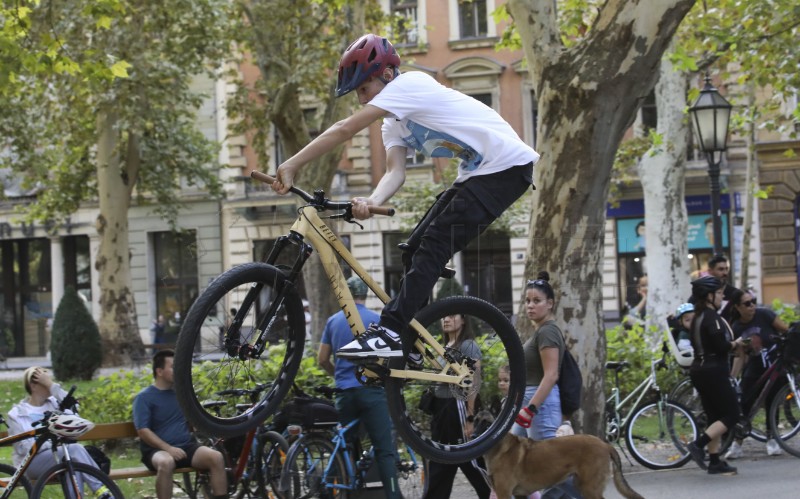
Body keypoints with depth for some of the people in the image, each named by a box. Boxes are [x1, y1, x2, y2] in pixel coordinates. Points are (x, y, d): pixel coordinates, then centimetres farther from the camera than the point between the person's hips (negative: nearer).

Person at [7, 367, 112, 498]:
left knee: (73, 465, -33)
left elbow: (71, 411, -12)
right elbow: (23, 447, -9)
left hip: (57, 455, 4)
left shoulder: (53, 404, 11)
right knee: (74, 449, -28)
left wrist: (52, 385, -13)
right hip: (32, 462, -4)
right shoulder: (17, 414, 0)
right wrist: (54, 442, -18)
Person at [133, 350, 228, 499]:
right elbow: (143, 431, -10)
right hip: (158, 450, -5)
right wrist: (169, 448, -22)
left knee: (216, 457, -23)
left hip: (186, 446, 5)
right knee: (166, 463, -40)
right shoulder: (144, 398, -1)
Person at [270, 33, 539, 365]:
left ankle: (390, 332, -23)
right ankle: (404, 346, 8)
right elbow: (395, 172, -4)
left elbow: (345, 129, -24)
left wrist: (290, 166, -25)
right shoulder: (394, 122, 13)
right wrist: (372, 202, -26)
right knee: (417, 248, 4)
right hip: (475, 173, 10)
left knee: (434, 245, -18)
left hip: (506, 165, -10)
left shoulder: (410, 84, -16)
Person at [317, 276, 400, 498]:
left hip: (344, 391, 4)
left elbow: (322, 360, 13)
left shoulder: (333, 321, 11)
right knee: (385, 449, -7)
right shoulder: (376, 320, -1)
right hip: (371, 389, -4)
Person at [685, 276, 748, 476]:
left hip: (699, 370, 9)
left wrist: (732, 347, 8)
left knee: (714, 417, 12)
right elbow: (721, 345, -22)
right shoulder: (712, 317, -16)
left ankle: (715, 462, 11)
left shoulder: (697, 317, 13)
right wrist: (736, 344, -2)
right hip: (714, 371, -9)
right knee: (731, 415, -4)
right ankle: (698, 444, -17)